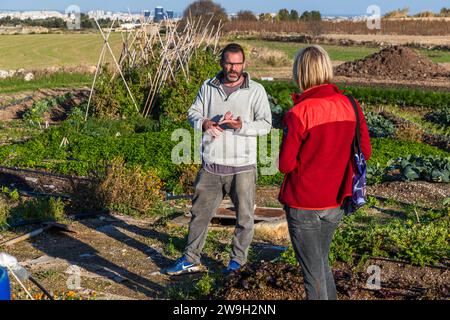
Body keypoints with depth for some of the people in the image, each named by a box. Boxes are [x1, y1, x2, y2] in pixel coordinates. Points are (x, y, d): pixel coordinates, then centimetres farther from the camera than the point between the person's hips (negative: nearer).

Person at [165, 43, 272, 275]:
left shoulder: (256, 91, -3)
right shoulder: (208, 87, 7)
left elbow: (265, 124, -9)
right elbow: (193, 113, 11)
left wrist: (241, 126, -27)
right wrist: (204, 123, -12)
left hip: (242, 167, -2)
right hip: (211, 166, 3)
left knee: (244, 217, 8)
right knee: (200, 212, 11)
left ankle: (238, 260, 27)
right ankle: (191, 259, 25)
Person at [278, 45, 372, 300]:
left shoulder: (298, 114, -19)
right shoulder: (351, 106, -4)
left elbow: (285, 164, -15)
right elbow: (365, 152, 4)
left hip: (303, 205, -5)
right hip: (336, 204, 5)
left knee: (313, 270, 10)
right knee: (322, 261, 25)